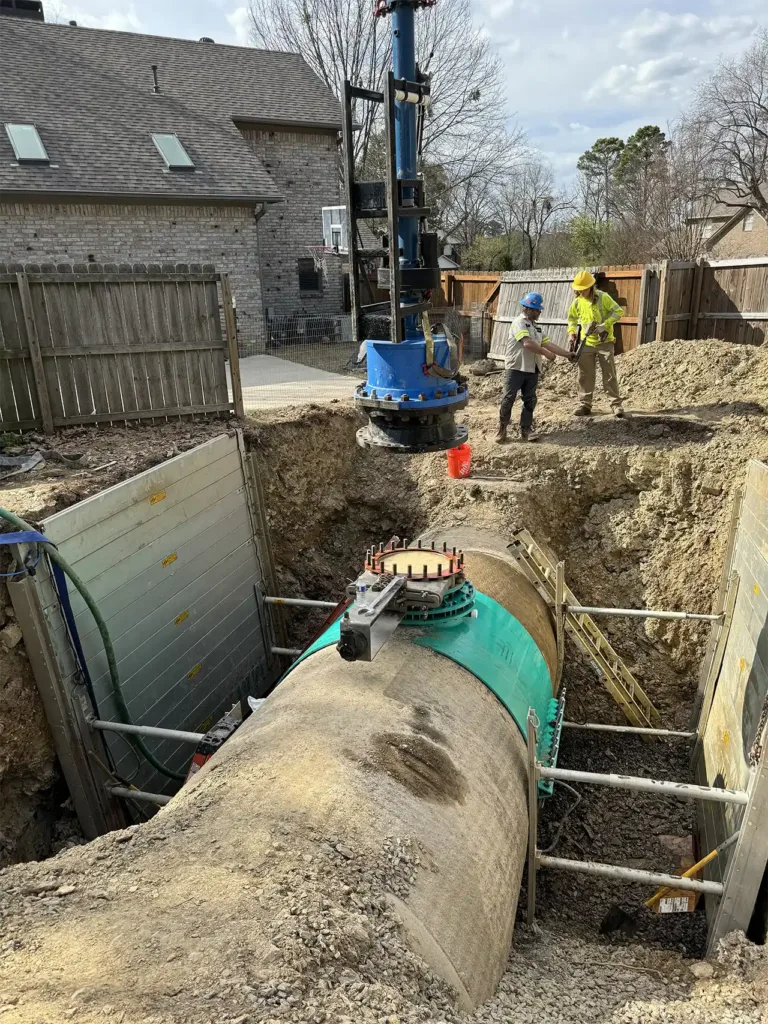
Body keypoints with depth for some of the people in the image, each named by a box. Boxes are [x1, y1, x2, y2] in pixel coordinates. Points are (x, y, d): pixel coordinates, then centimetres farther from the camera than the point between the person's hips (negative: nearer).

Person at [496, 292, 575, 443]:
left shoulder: (536, 327, 17)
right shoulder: (519, 322, -10)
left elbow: (548, 343, 14)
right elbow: (527, 343, -22)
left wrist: (567, 354, 10)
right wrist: (546, 353, -16)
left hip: (532, 370, 8)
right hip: (516, 368, -8)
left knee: (530, 400, 6)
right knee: (508, 398, -4)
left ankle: (525, 430, 12)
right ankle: (502, 429, 5)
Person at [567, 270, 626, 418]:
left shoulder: (603, 297, -12)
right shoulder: (577, 302, 2)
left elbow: (619, 311, -13)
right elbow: (572, 318, 19)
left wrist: (605, 325, -24)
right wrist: (571, 332, 3)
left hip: (604, 342, -4)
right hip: (586, 343, 4)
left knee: (609, 374, -1)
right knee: (585, 375, 4)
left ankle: (616, 404, 4)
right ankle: (584, 405, 12)